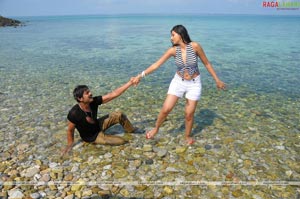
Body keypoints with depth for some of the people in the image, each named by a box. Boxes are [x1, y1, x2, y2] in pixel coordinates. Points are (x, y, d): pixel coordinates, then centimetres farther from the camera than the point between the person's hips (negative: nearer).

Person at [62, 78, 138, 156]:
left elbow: (114, 94, -23)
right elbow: (70, 130, -17)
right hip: (91, 137, -5)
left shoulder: (94, 101, -21)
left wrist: (130, 83, -28)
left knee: (119, 115, -5)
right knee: (121, 141, -14)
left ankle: (131, 130, 24)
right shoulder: (74, 113, -34)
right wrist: (70, 145, -5)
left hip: (98, 125, 5)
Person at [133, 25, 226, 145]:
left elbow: (207, 64, -7)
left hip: (194, 83, -1)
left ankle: (188, 136, 30)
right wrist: (141, 75, -12)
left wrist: (217, 80, -2)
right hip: (178, 81, 2)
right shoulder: (173, 50, -11)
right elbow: (156, 65, -9)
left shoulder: (195, 46, -18)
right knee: (166, 109, -5)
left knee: (189, 113, 4)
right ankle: (156, 129, 22)